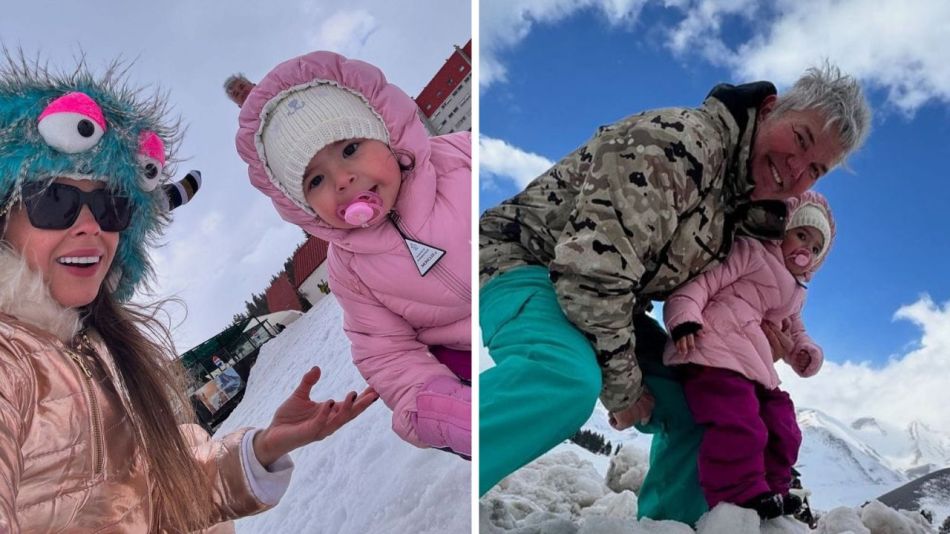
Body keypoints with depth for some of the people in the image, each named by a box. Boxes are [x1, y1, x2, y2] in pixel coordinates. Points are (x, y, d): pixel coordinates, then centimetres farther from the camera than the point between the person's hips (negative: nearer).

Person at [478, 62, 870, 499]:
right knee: (567, 380, -37)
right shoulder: (679, 142, -24)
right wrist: (623, 384, -19)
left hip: (606, 305, 10)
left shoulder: (746, 201, 6)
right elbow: (594, 269, -30)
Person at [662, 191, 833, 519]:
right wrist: (685, 321, -27)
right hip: (715, 356, -10)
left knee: (783, 432, 12)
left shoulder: (794, 296, 30)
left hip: (754, 369, 10)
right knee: (740, 430, -25)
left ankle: (770, 496, 25)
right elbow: (701, 281, -9)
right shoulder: (749, 252, 2)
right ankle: (741, 502, -17)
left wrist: (806, 354, 13)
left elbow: (794, 333, 40)